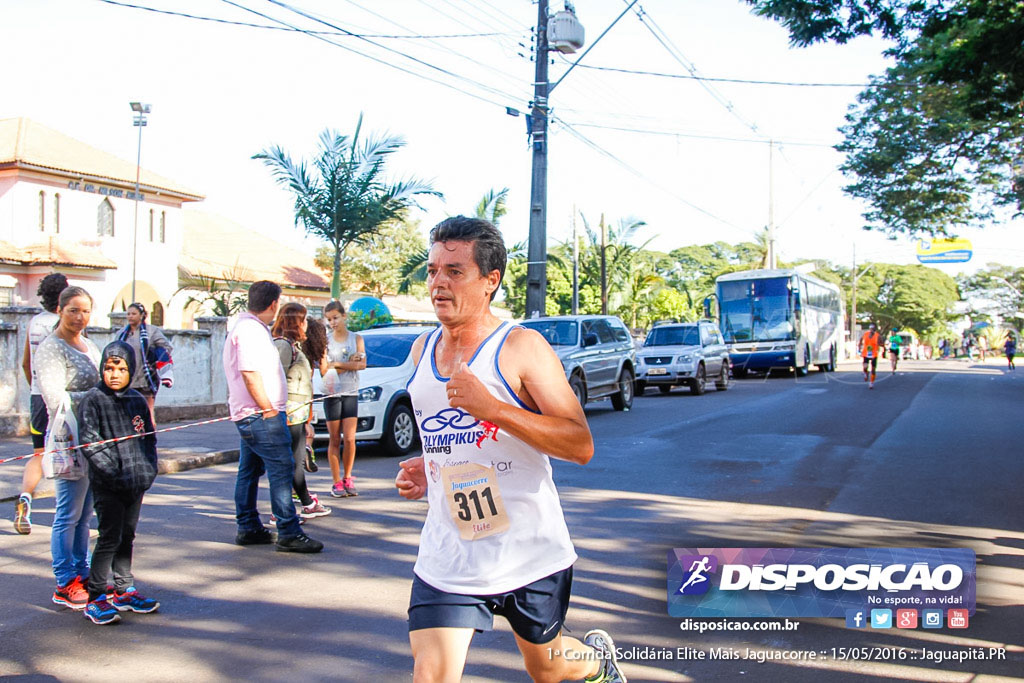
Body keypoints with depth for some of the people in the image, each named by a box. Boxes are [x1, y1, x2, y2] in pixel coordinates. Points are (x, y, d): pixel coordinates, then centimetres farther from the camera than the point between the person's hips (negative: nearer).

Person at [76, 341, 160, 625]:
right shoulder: (92, 400, -6)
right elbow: (89, 443, -12)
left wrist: (148, 470, 0)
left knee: (127, 536, 13)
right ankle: (96, 598, 3)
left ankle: (124, 591, 24)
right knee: (109, 537, -6)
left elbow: (149, 438, 14)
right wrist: (115, 473, -17)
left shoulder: (137, 401, 9)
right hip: (106, 484, -5)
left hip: (136, 482, 5)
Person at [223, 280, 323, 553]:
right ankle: (289, 533, -9)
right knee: (281, 469, -10)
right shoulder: (250, 329, -16)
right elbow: (250, 374, -23)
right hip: (261, 415, -11)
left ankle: (248, 528, 22)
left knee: (250, 470, 14)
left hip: (248, 415, 11)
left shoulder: (249, 326, 17)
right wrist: (269, 409, -18)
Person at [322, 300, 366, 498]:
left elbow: (362, 365, -6)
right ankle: (337, 482, 6)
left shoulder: (356, 338, 8)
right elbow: (323, 371, -5)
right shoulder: (325, 340, 5)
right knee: (334, 440, 1)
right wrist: (349, 364, -11)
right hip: (331, 393, -1)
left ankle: (347, 479, 10)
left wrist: (336, 364, -9)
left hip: (351, 393, 1)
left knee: (349, 438, -4)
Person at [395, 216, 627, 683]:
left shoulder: (522, 347, -13)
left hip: (530, 553, -3)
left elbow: (582, 446, -19)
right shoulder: (422, 350, 6)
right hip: (446, 560, 4)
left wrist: (491, 407, -29)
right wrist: (427, 468, 2)